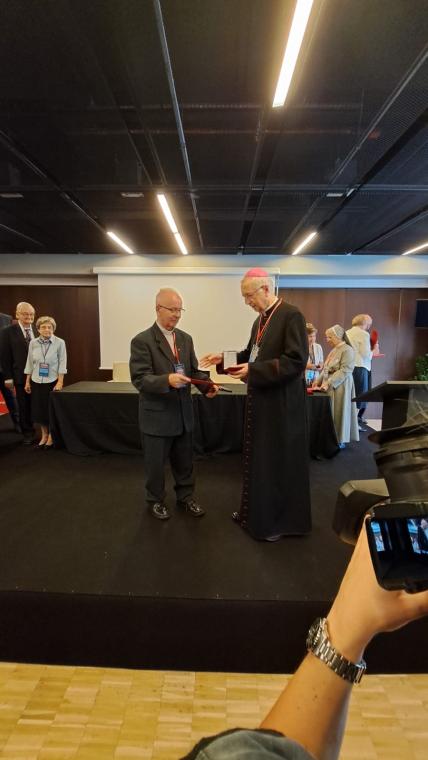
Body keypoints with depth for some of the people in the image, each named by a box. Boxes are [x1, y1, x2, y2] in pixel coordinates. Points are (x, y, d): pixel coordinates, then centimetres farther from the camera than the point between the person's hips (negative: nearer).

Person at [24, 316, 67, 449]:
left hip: (52, 381, -3)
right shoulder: (33, 343, 2)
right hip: (36, 382, 3)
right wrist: (27, 382, 7)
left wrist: (60, 382, -14)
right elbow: (29, 363, 7)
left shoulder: (60, 343, -9)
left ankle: (51, 437, 21)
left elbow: (62, 363, -9)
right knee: (39, 409, 8)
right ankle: (44, 435, 25)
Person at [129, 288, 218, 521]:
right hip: (157, 415, -5)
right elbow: (139, 379, -19)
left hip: (183, 413, 6)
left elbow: (194, 370, 6)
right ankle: (156, 500, 33)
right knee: (156, 463, 12)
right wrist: (167, 380, -35)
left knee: (185, 461, 18)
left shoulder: (185, 338, 7)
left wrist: (207, 386, -13)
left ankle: (185, 497, 37)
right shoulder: (142, 340, -13)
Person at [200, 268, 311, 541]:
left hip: (282, 402, -9)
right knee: (258, 458, 18)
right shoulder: (261, 319, 11)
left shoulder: (291, 315, -15)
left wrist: (253, 370, -23)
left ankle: (282, 520, 24)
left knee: (280, 461, 5)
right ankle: (255, 512, 35)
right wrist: (224, 358, 3)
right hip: (261, 399, 9)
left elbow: (296, 361, -23)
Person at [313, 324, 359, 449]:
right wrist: (319, 380, 9)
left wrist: (328, 383, -25)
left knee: (339, 412, 0)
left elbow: (344, 371, -21)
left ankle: (340, 440, 12)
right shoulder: (334, 349, 15)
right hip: (330, 386, 8)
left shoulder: (347, 350, -13)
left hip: (340, 386, -8)